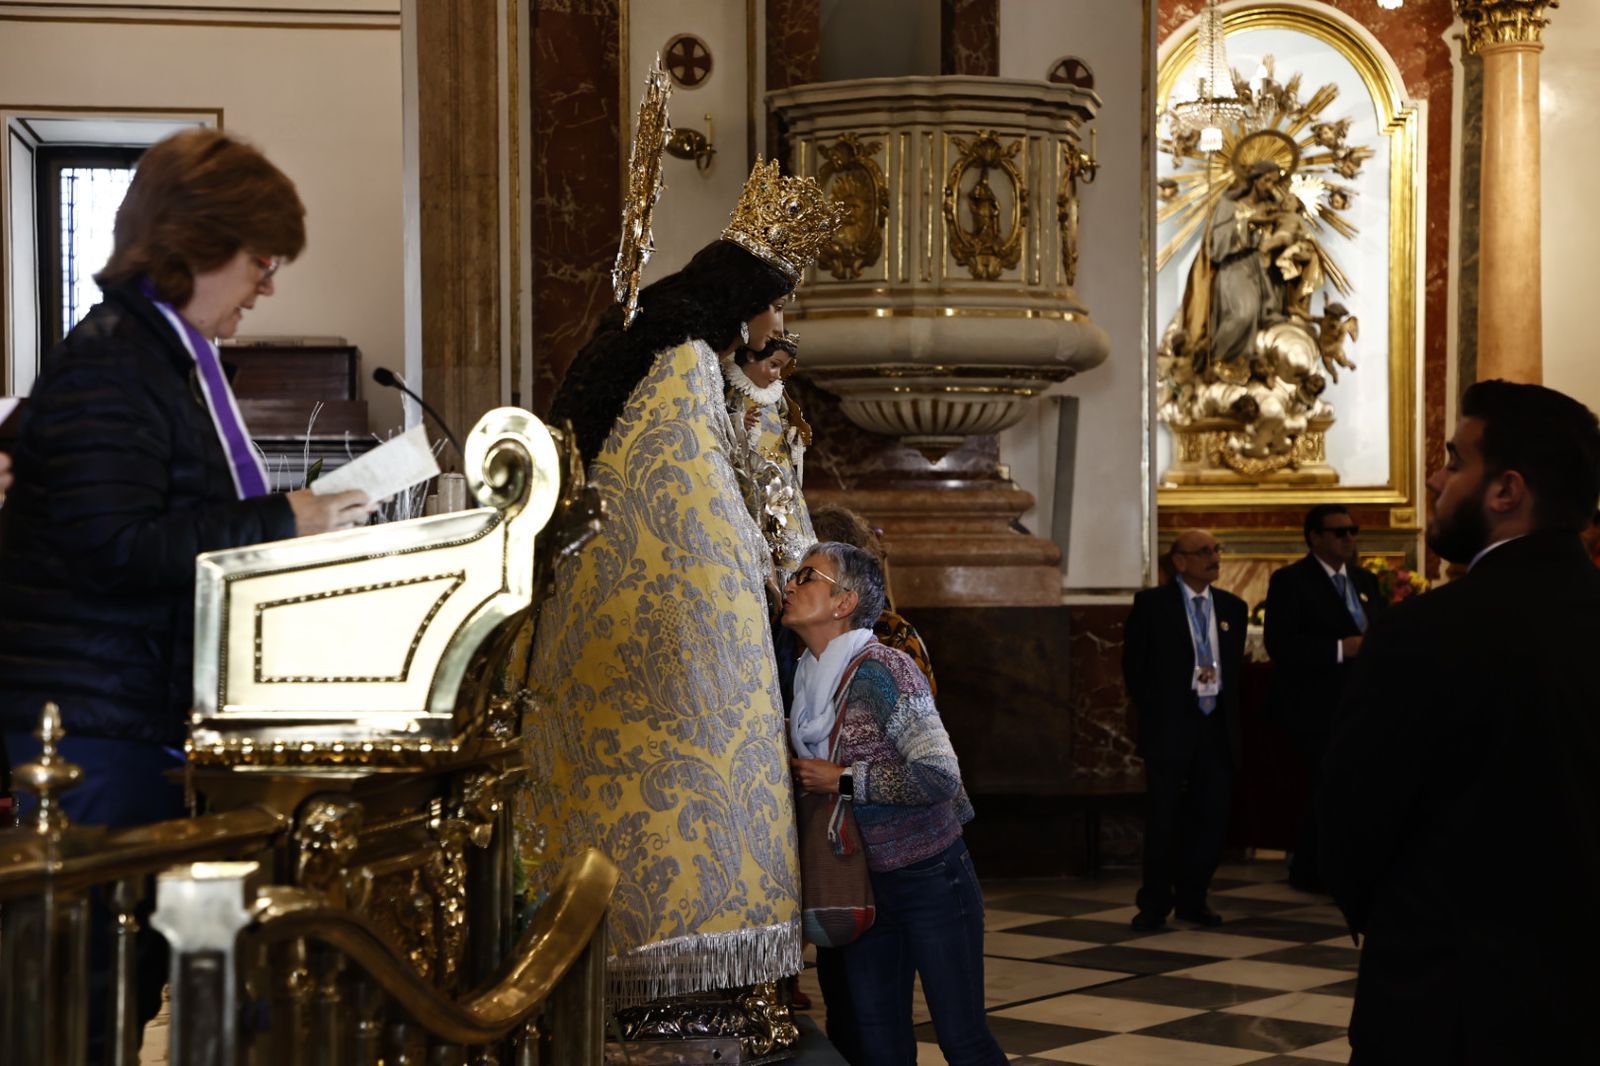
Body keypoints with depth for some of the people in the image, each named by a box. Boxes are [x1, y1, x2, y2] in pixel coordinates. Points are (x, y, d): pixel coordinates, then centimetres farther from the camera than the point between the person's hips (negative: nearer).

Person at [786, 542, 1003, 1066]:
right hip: (867, 884, 7)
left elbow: (940, 776, -25)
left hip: (931, 880, -7)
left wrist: (842, 780, -21)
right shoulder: (808, 677, 4)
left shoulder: (883, 670, -18)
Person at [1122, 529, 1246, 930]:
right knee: (1164, 817, 0)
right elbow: (1134, 666, 1)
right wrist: (1152, 713, -2)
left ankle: (1192, 898, 18)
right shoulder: (1151, 604, -2)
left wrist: (1228, 713, 8)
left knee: (1211, 817, 5)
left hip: (1217, 726, 4)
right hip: (1170, 726, -4)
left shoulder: (1232, 607, 12)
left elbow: (1235, 667, 17)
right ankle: (1155, 902, 10)